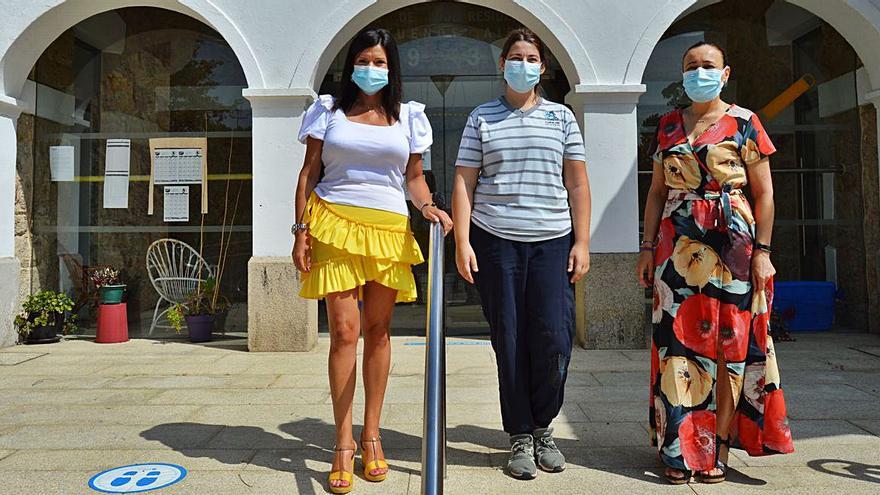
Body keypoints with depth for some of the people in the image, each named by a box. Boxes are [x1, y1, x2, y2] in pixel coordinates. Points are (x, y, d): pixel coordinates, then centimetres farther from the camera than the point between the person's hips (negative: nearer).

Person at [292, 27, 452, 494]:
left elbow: (414, 177, 15)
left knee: (378, 330, 6)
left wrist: (427, 206, -7)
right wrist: (302, 231, 0)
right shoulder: (329, 110, 10)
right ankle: (344, 444, 2)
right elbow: (308, 173, 8)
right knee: (344, 331, -7)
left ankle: (371, 436, 18)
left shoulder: (407, 116, 13)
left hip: (388, 228, 2)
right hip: (334, 224, -2)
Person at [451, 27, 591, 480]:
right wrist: (462, 242, -5)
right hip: (495, 242, -1)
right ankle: (520, 437, 17)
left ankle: (542, 426, 20)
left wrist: (582, 242, 1)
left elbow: (577, 184, 9)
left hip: (552, 241, 1)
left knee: (554, 339, -5)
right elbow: (464, 182, 4)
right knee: (509, 341, 2)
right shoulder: (482, 118, 10)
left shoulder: (561, 117, 13)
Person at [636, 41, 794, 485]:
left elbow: (764, 191, 1)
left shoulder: (744, 123, 3)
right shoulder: (669, 125, 12)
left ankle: (718, 448, 11)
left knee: (729, 346, 1)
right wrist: (648, 246, 6)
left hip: (732, 244, -2)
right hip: (678, 246, 3)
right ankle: (680, 450, 11)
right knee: (679, 343, 1)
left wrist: (762, 250, -6)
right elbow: (658, 190, 12)